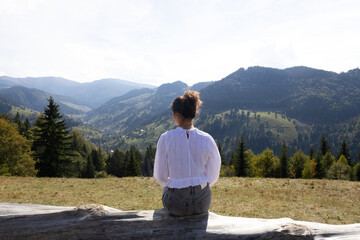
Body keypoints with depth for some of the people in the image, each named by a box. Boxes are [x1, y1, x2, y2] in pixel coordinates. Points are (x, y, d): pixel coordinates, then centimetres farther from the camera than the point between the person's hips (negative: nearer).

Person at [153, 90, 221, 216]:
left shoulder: (166, 138, -14)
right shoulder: (207, 139, -10)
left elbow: (160, 176, -5)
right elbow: (213, 177, 0)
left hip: (176, 205, -1)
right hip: (203, 203, 1)